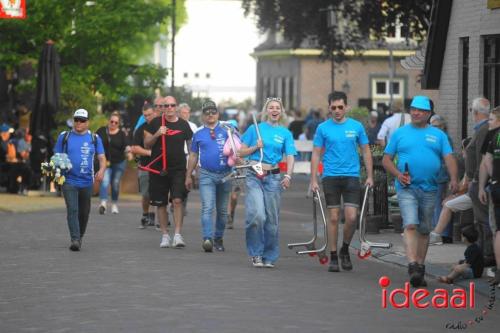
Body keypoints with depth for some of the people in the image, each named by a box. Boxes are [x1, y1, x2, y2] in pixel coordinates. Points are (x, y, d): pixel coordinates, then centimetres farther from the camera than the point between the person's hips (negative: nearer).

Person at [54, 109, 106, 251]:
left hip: (86, 181, 2)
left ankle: (80, 237, 29)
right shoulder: (64, 137, 6)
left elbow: (102, 158, 5)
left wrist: (102, 170, -15)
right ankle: (75, 240, -19)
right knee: (72, 210, -14)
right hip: (69, 181, -2)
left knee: (84, 212, 11)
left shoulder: (94, 138, 8)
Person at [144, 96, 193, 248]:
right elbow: (146, 145, 5)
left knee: (177, 200, -15)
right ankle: (165, 235, 17)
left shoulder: (183, 125, 5)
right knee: (161, 204, 6)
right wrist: (157, 134, -13)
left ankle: (177, 234, -15)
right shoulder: (155, 123, 3)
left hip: (178, 169, -1)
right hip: (158, 169, 1)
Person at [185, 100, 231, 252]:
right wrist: (188, 176, 12)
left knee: (222, 210, 10)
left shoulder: (226, 130, 5)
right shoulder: (198, 134, 9)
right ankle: (207, 239, -24)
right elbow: (193, 156, 14)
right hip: (206, 175, -1)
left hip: (225, 174, 1)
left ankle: (219, 238, 23)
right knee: (207, 208, -15)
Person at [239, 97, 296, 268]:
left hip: (273, 178, 2)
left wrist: (288, 176, -17)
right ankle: (256, 253, -3)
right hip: (254, 176, -2)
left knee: (272, 219, 2)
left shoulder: (285, 133, 9)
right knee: (257, 214, -17)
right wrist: (255, 147, -9)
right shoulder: (255, 129, 7)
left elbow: (290, 157, -1)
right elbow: (241, 152, 9)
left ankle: (269, 256, 14)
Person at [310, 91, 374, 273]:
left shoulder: (356, 126, 5)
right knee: (334, 218, 2)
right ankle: (333, 257, 12)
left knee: (351, 217, -9)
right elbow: (316, 155, 6)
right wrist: (314, 180, 0)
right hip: (331, 177, 0)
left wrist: (370, 176, 4)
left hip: (351, 176, 0)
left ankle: (345, 250, 16)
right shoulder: (323, 128, 3)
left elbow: (366, 152, 11)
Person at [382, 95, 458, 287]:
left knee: (424, 230, 9)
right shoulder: (400, 133, 8)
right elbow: (386, 159, 8)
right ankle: (412, 266, -26)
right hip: (407, 188, -2)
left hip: (429, 189, 2)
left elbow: (449, 158, 1)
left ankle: (420, 267, 19)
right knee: (410, 225, -17)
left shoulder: (438, 135, 10)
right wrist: (398, 174, -10)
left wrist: (453, 179, -16)